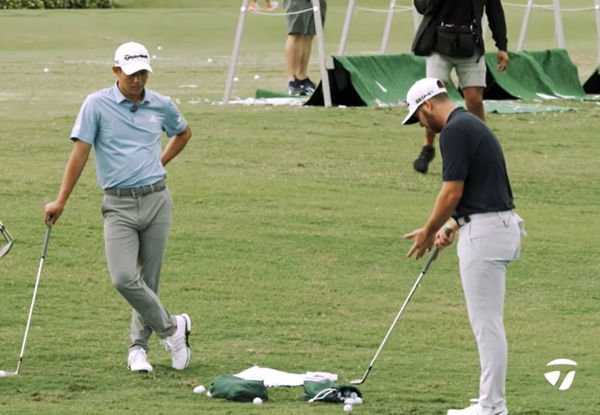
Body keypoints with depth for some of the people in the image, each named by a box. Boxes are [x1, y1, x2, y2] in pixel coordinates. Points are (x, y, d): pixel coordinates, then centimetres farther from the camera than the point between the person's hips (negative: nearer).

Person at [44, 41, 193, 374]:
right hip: (119, 205, -2)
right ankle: (171, 328, 2)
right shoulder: (97, 105, -4)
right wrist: (60, 201, -8)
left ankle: (139, 347, 18)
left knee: (148, 279, 5)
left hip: (156, 200, 2)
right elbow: (80, 153, -5)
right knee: (123, 278, -16)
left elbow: (183, 133, 28)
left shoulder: (161, 106, 6)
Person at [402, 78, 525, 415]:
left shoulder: (455, 131, -14)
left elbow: (453, 191, -16)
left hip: (484, 233, -10)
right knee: (487, 322, 13)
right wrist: (452, 227, 15)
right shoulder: (471, 125, 18)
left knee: (487, 322, -6)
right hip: (496, 226, 10)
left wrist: (429, 232, -2)